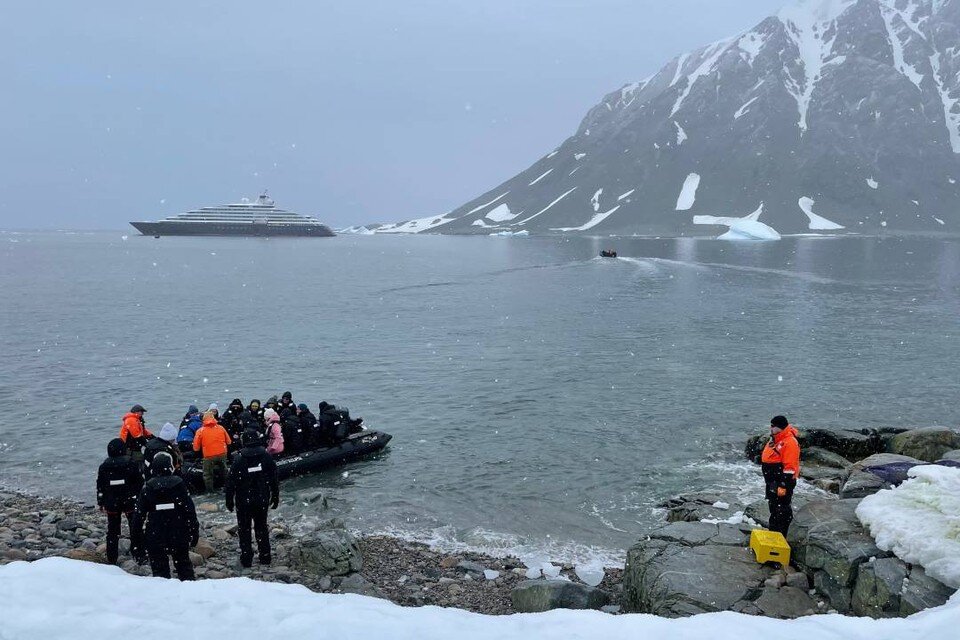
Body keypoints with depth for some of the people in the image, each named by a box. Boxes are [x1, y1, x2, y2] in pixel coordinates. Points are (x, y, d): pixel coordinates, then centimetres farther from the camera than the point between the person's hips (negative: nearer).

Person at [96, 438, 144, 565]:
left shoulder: (104, 467, -3)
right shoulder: (131, 464, -10)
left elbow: (100, 486, 2)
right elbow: (140, 483, -5)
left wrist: (100, 503, 12)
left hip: (111, 503, 2)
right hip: (130, 501, -2)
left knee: (112, 530, 12)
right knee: (135, 528, 9)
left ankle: (112, 558, 16)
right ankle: (138, 554, 9)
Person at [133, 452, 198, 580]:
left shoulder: (148, 487, -5)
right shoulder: (179, 483, -6)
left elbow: (140, 512, -2)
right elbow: (189, 508, -5)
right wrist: (194, 530, 3)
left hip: (155, 537, -1)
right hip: (179, 535, 1)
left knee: (159, 566, 8)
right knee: (183, 564, 18)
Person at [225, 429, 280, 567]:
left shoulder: (239, 460, -14)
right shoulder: (267, 457, -6)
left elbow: (231, 483, -10)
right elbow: (274, 480, 1)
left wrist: (229, 500, 2)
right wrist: (275, 497, 12)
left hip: (244, 501, -3)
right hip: (262, 500, 3)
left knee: (244, 529, 10)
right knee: (261, 527, 17)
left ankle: (246, 558, 12)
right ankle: (265, 557, 20)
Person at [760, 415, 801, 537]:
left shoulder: (789, 443, -19)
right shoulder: (774, 440, 12)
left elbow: (789, 467, -23)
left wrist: (783, 486, -24)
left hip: (783, 482, -10)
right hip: (772, 482, 10)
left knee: (781, 511, -4)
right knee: (773, 510, 18)